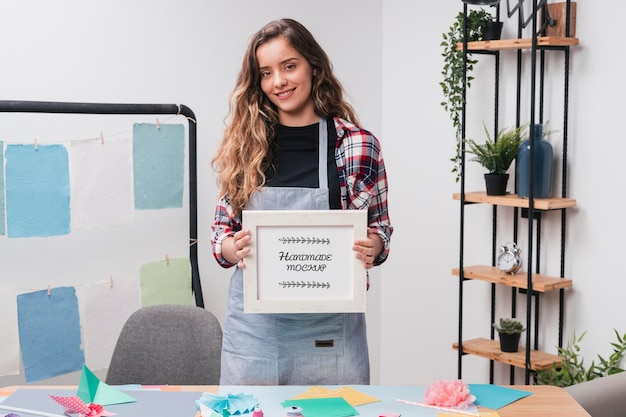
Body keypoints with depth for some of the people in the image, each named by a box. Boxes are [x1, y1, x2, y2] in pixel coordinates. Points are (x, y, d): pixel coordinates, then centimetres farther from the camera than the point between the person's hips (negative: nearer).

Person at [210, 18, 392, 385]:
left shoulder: (358, 146, -3)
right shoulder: (243, 147, 2)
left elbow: (380, 227, 5)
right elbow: (222, 231, 7)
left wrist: (372, 246, -16)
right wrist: (232, 249, -14)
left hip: (328, 327, -1)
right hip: (254, 324, 2)